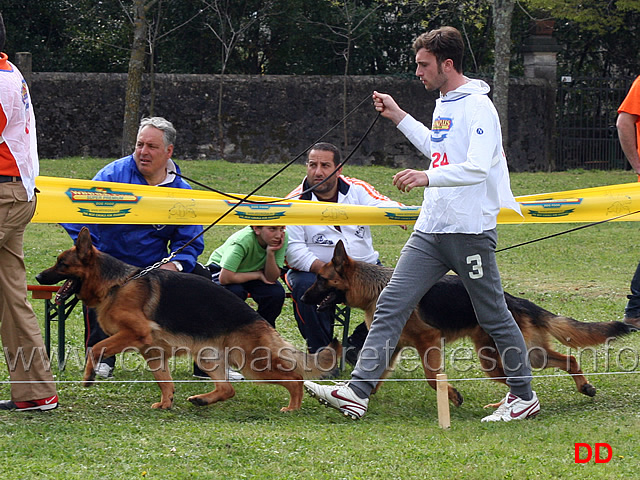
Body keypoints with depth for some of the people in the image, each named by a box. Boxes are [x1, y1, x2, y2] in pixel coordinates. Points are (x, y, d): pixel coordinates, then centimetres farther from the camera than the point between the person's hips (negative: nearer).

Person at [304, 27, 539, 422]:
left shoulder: (478, 108, -14)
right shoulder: (444, 104, 14)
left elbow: (478, 167, -26)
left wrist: (428, 178, -39)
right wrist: (399, 117, 31)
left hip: (470, 230, -8)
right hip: (431, 229, 8)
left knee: (493, 316, 3)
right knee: (392, 305, -2)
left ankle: (524, 396, 19)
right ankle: (358, 393, -7)